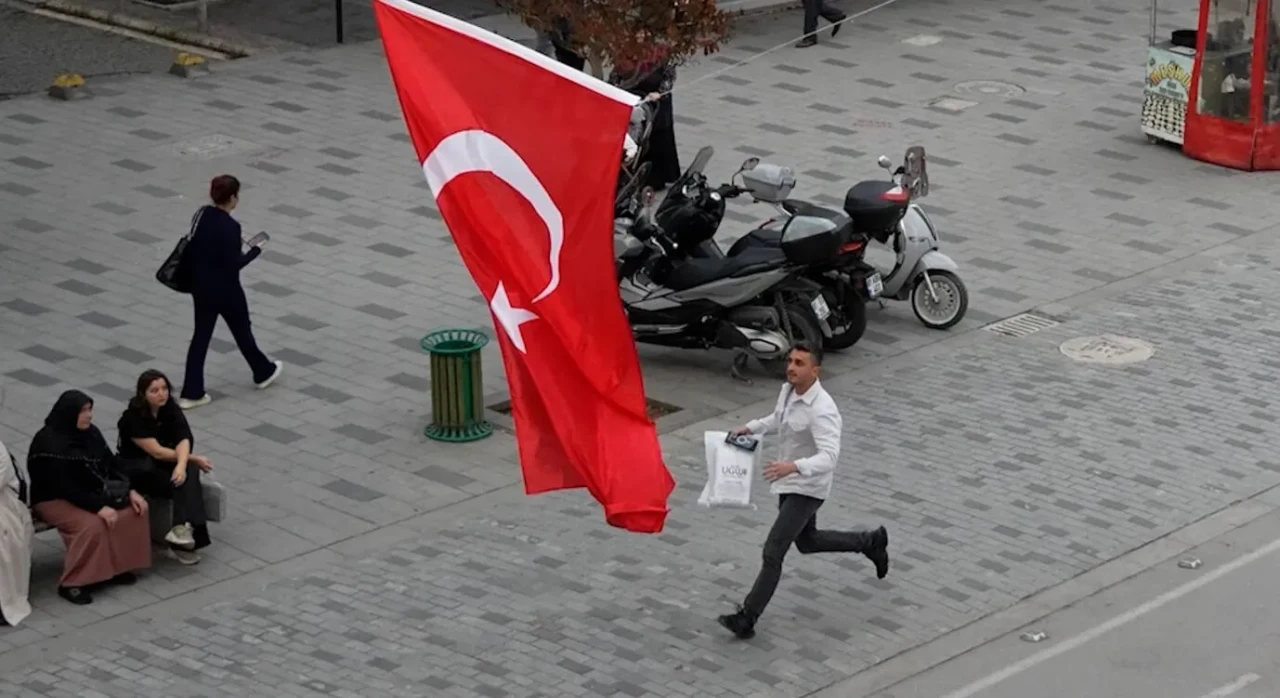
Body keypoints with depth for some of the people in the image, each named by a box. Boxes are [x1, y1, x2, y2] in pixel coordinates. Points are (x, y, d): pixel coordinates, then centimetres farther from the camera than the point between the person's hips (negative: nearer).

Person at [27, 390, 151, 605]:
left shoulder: (89, 432, 2)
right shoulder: (49, 444, -23)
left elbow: (111, 464, 7)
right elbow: (65, 488, -27)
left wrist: (130, 491, -7)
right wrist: (98, 507, -31)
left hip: (92, 493, 8)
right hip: (55, 500, -8)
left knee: (135, 509, -9)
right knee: (92, 525, -33)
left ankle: (116, 566, 3)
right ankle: (72, 584, -23)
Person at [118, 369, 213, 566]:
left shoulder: (172, 410, -1)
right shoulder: (133, 418, -18)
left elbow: (183, 440, -15)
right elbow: (157, 452, -21)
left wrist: (182, 464, -35)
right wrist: (194, 459, -14)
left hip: (165, 466, 4)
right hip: (136, 470, -4)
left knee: (189, 472, -29)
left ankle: (183, 528, -43)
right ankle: (183, 541, -28)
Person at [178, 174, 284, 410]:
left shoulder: (202, 215, -2)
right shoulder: (230, 227, -26)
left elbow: (193, 248, 7)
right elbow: (233, 265, -23)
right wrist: (256, 250, -12)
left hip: (201, 287, 6)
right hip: (225, 291, -6)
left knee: (200, 336, 12)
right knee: (242, 331, 16)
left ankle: (191, 393, 12)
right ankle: (264, 372, 40)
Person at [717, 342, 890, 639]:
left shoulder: (822, 410, -29)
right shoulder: (788, 391, -2)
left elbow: (829, 456, -39)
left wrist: (794, 466, -53)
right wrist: (750, 428, 6)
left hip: (807, 488, -10)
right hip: (788, 482, 10)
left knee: (773, 550, -12)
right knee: (807, 542, 27)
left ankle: (747, 618, -9)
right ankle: (870, 542, 46)